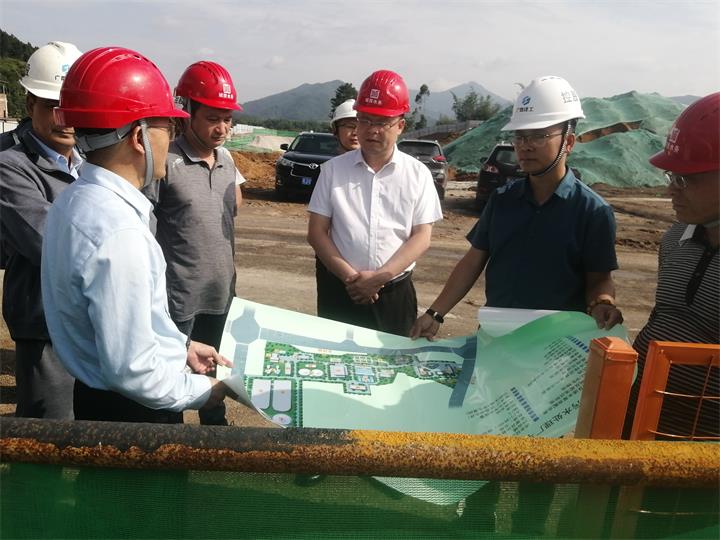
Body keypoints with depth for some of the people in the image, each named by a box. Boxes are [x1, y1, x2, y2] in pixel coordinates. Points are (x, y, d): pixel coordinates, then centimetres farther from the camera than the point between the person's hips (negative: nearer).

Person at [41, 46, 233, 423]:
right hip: (131, 411, -8)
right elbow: (132, 370, -28)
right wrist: (201, 391, -13)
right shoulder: (117, 231, -31)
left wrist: (180, 346, 9)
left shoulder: (77, 200, 0)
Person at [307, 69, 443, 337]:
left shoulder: (418, 174, 1)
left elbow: (421, 236, -3)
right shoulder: (334, 169, 1)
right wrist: (349, 276, -14)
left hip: (394, 292, 0)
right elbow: (317, 232, -1)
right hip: (338, 289, 0)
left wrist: (380, 277, -15)